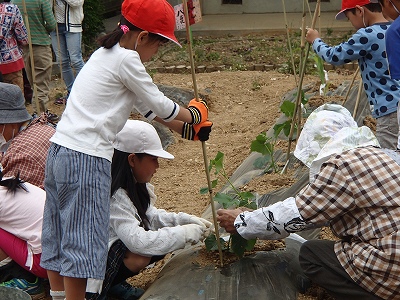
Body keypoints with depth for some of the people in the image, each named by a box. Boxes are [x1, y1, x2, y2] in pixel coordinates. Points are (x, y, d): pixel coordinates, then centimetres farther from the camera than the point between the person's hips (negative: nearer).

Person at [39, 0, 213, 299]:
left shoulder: (105, 53, 18)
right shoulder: (126, 59, -10)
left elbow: (144, 104, 24)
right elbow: (159, 105, -2)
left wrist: (182, 125, 25)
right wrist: (194, 114, 16)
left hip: (60, 151, 10)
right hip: (86, 159, -10)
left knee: (59, 237, 15)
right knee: (81, 240, -2)